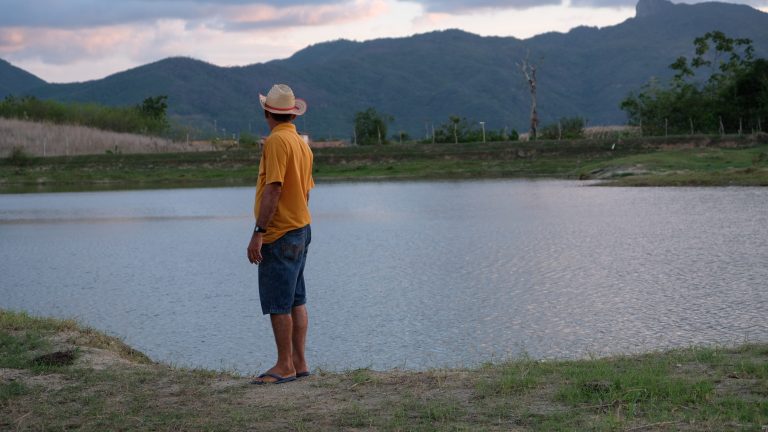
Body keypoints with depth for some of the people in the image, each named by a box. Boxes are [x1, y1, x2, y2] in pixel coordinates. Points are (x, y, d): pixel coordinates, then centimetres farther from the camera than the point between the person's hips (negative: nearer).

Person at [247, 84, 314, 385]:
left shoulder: (276, 141, -15)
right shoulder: (301, 143, 12)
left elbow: (273, 189, -22)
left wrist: (258, 233, -21)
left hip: (278, 234, -9)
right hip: (301, 229, 9)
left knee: (277, 304, -4)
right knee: (296, 301, 11)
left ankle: (285, 366, 0)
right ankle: (299, 363, 15)